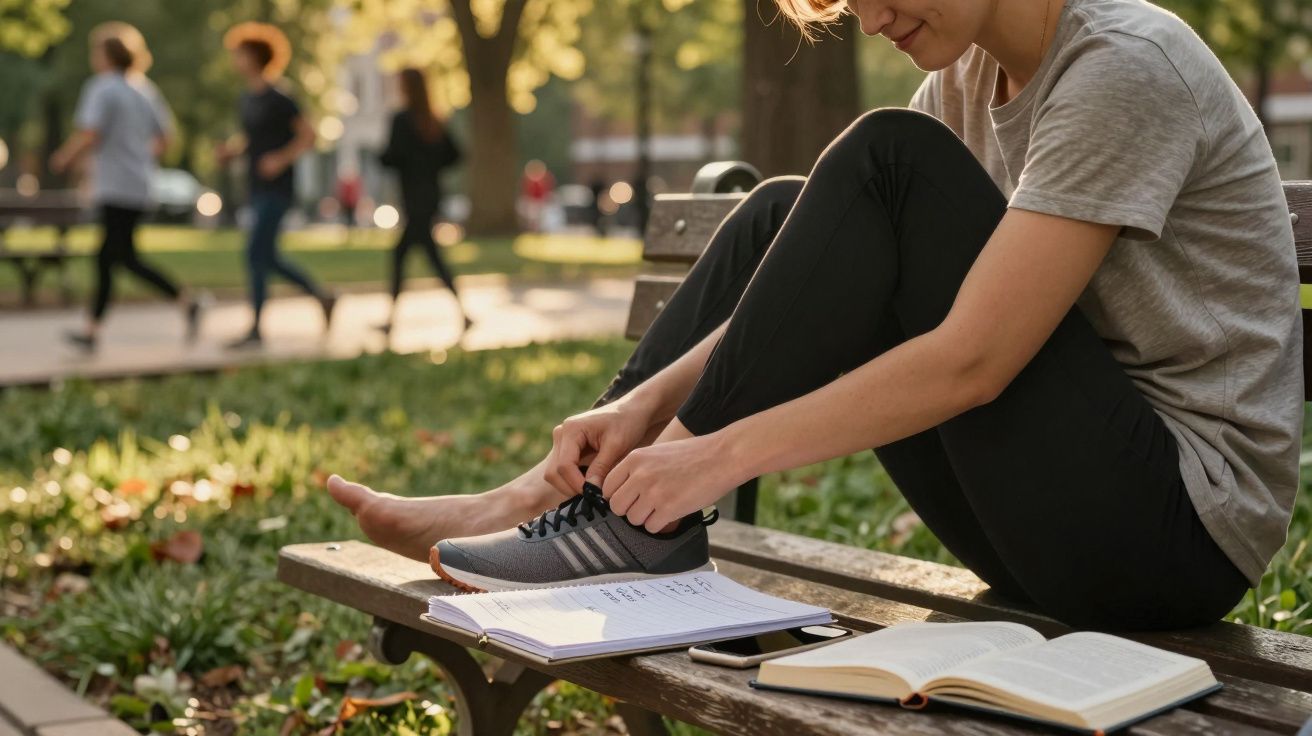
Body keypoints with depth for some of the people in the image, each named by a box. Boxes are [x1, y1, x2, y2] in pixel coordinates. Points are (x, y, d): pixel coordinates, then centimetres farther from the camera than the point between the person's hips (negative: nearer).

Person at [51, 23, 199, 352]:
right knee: (106, 257, 10)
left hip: (116, 186, -8)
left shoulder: (101, 89, -9)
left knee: (125, 258, -8)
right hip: (140, 185, 8)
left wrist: (63, 158, -2)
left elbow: (89, 136, -17)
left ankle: (186, 303, -14)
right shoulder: (145, 89, 13)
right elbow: (163, 139, 16)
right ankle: (92, 330, 10)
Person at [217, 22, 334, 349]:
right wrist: (231, 149, 7)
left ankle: (256, 330, -6)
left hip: (277, 190, -9)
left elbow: (308, 135, -10)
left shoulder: (277, 100, -11)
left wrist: (282, 159, -21)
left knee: (256, 254, -11)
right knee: (268, 258, 11)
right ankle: (321, 297, 24)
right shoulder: (246, 100, 13)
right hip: (257, 188, 9)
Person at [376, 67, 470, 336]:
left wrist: (381, 156, 3)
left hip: (415, 197, -8)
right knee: (399, 253, 11)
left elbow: (393, 155, -18)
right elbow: (454, 154, 10)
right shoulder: (434, 122, 11)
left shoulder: (402, 119, -10)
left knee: (432, 254, -9)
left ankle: (462, 311, -14)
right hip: (432, 195, 8)